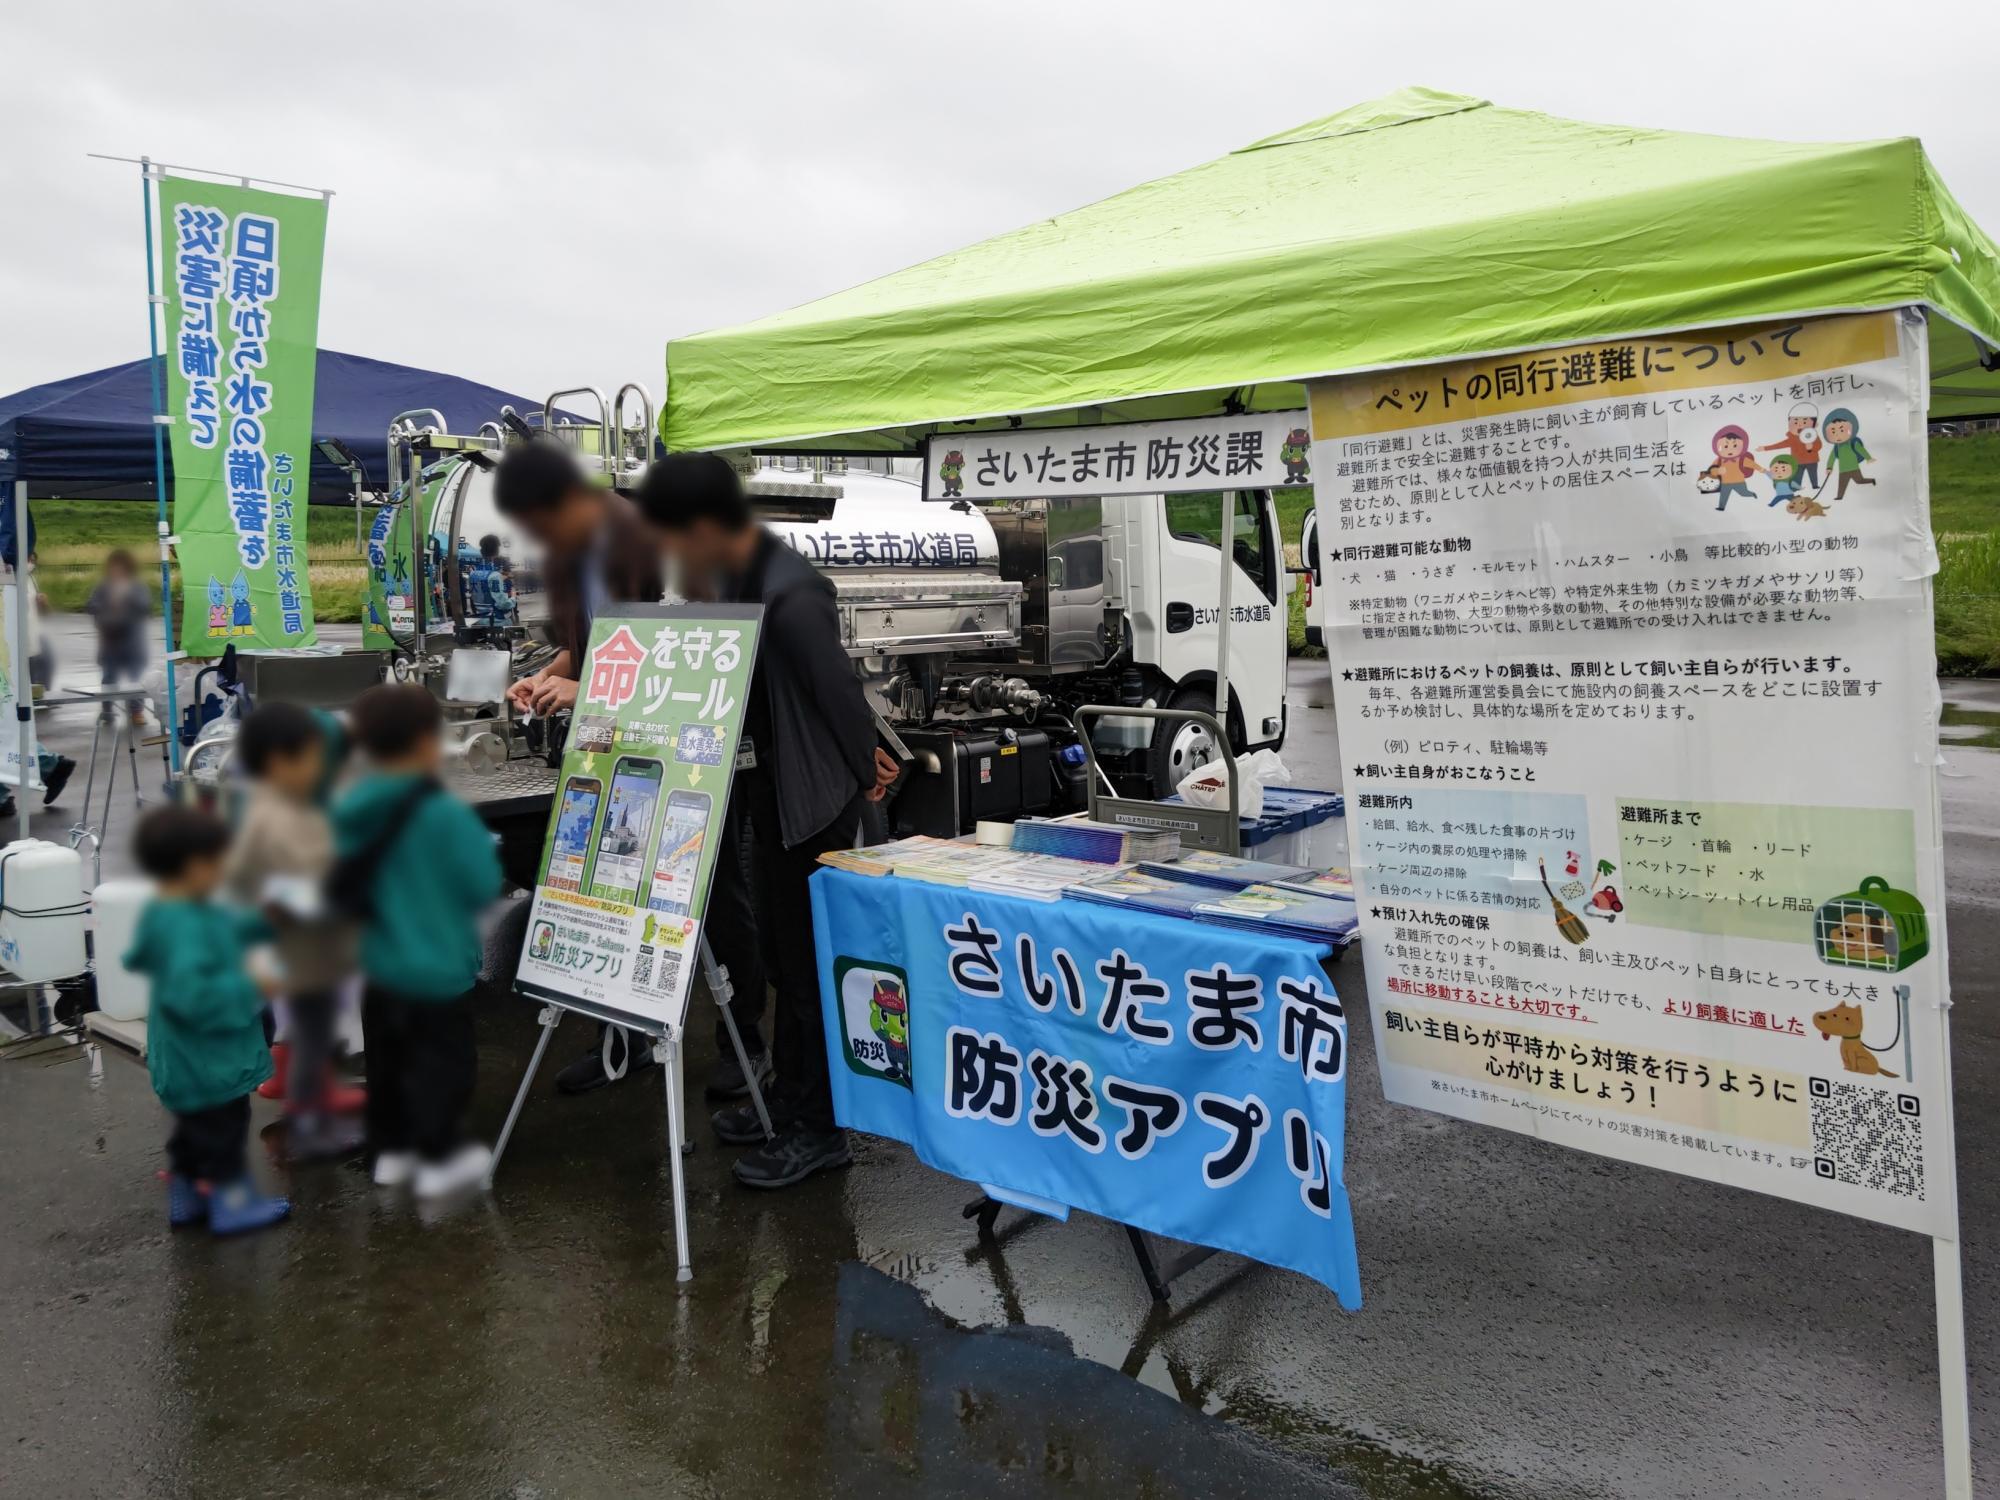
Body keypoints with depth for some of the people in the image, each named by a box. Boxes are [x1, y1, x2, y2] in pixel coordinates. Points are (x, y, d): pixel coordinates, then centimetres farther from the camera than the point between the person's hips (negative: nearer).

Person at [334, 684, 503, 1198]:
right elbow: (484, 886, -17)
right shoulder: (444, 813, -24)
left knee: (387, 1061, 20)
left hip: (381, 964, 7)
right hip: (438, 969, -6)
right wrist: (484, 845, 0)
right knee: (443, 1060, 9)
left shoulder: (354, 807, -3)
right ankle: (440, 1159, 19)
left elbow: (346, 883, 10)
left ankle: (390, 1150, 33)